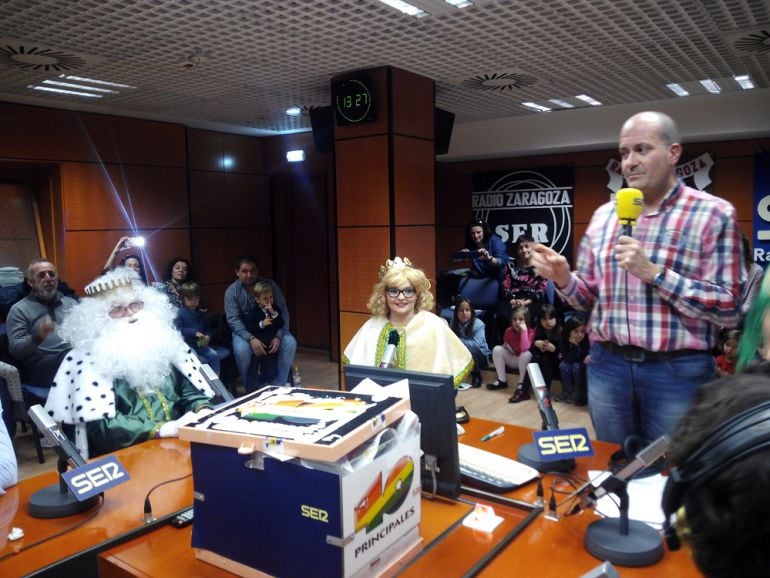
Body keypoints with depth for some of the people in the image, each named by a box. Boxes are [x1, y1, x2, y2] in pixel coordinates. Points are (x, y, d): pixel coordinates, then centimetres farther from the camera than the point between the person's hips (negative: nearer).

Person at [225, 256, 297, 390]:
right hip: (245, 332, -1)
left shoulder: (270, 285, -6)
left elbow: (283, 312, -8)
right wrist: (251, 338, -32)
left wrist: (278, 336, -24)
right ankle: (251, 389, -12)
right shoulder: (231, 292, -8)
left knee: (290, 343, -26)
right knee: (241, 349, -33)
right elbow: (233, 320, -16)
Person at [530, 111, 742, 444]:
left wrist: (653, 273, -19)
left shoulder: (714, 214, -6)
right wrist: (563, 278, -9)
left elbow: (727, 309, -11)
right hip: (607, 366, 4)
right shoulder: (604, 215, 7)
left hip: (678, 371, -4)